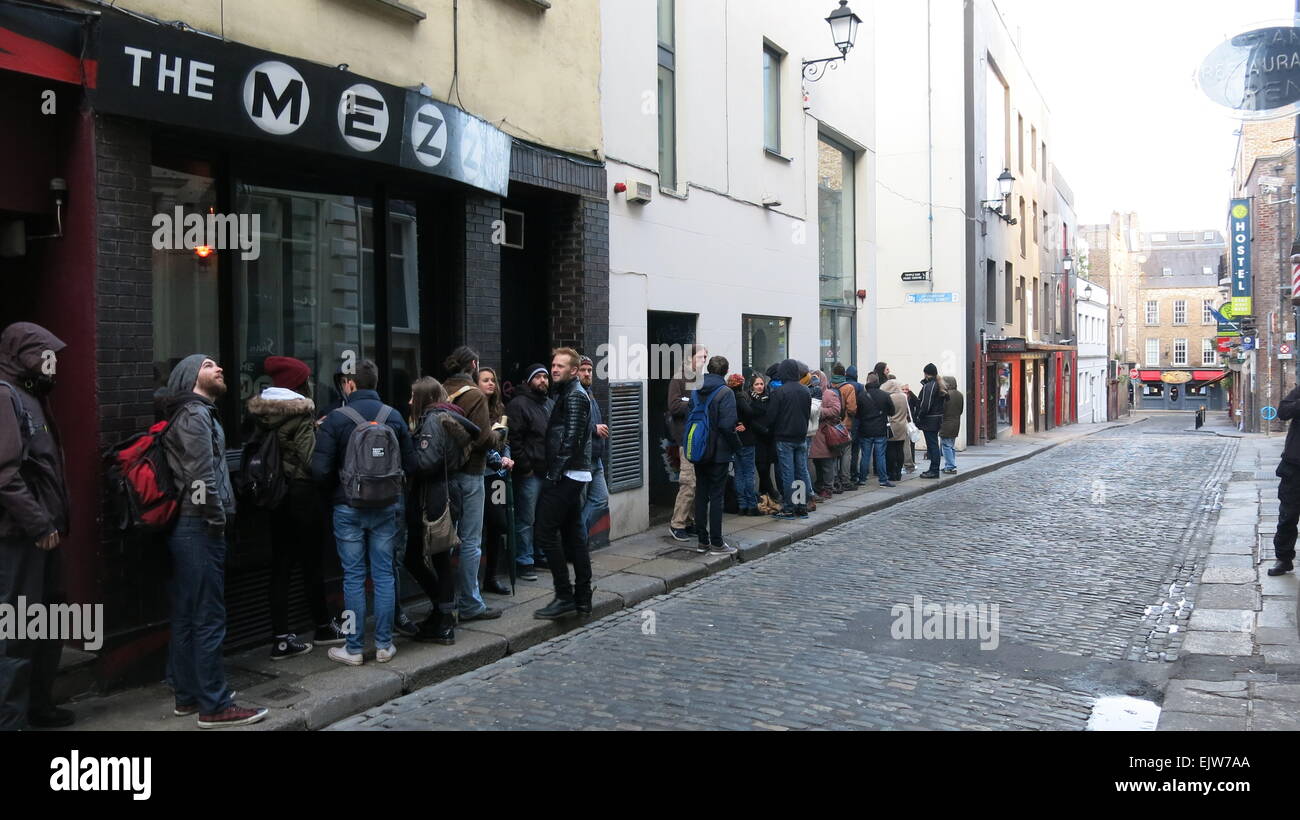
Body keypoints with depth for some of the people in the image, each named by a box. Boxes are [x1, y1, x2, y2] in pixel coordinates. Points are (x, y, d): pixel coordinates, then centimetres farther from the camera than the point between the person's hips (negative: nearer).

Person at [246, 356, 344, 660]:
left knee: (281, 565, 7)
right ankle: (323, 627, 23)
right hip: (303, 495, -7)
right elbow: (311, 459, -20)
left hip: (278, 495, 7)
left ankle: (281, 638, 10)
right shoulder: (301, 413, -15)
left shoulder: (265, 413, 7)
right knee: (311, 563, 7)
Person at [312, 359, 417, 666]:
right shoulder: (393, 416, -1)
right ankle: (384, 645, 14)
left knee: (353, 577, 5)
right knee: (384, 575, 9)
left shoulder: (336, 418, -10)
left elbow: (320, 470, -14)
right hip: (387, 506, 2)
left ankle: (354, 648, 11)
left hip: (349, 508, -2)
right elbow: (411, 464, 0)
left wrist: (338, 485, 6)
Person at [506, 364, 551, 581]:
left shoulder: (549, 404, 18)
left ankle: (540, 555, 28)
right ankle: (524, 563, 4)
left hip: (549, 471, 8)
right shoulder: (519, 404, -9)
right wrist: (525, 467, -15)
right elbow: (513, 439, -15)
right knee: (526, 519, -3)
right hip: (529, 473, -8)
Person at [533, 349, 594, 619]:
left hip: (566, 475, -10)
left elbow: (571, 440, -19)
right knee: (573, 535, 11)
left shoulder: (575, 396, -12)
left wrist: (554, 473, -18)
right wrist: (554, 472, 16)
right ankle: (582, 599, 16)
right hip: (574, 475, 10)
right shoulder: (567, 393, 19)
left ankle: (565, 596, -5)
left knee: (545, 532, -8)